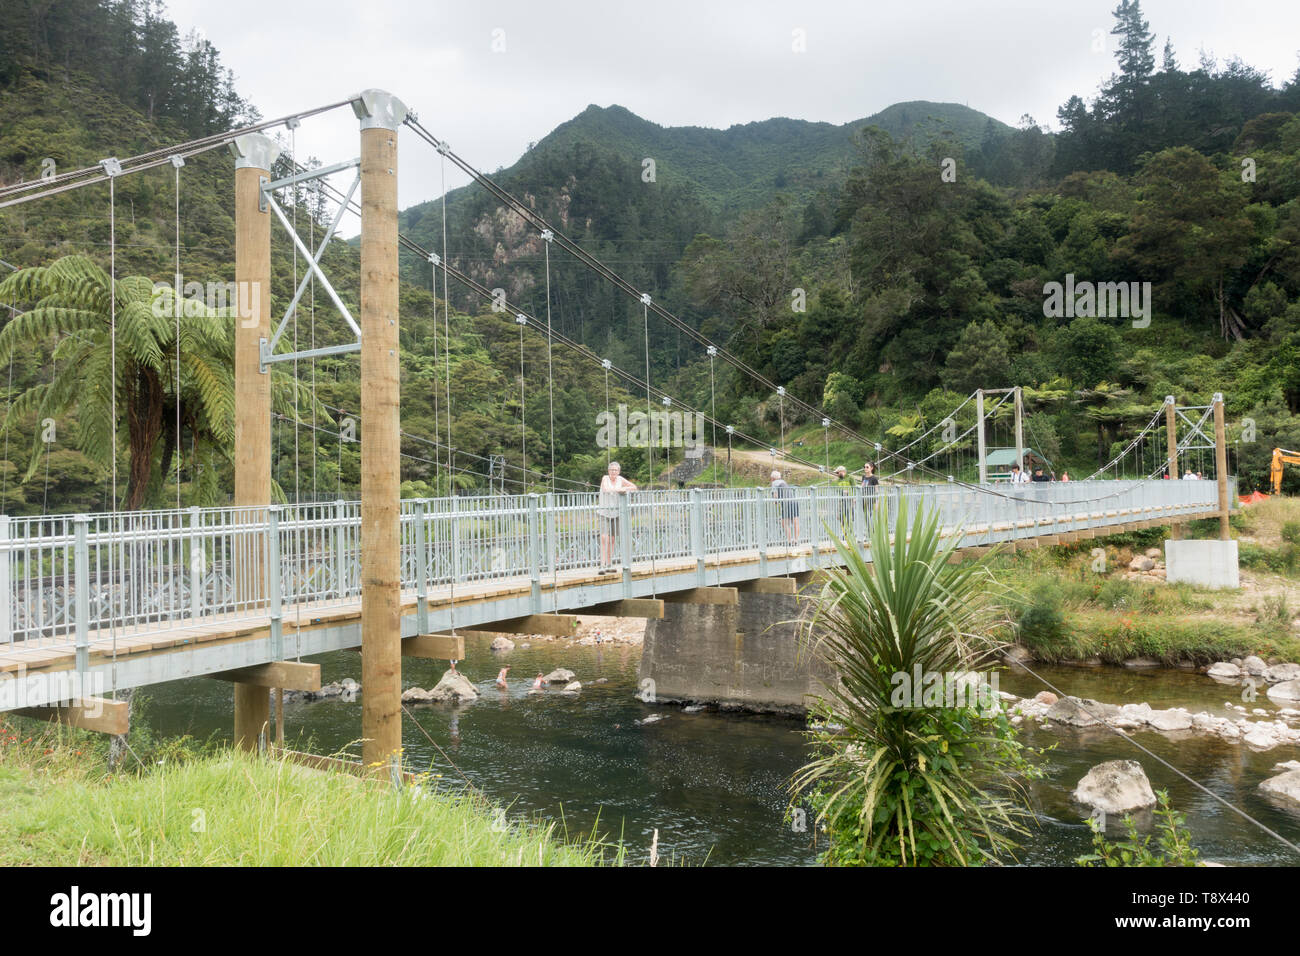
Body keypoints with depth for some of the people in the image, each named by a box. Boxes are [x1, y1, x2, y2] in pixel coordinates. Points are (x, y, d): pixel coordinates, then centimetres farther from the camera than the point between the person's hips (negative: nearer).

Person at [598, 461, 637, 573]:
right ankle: (602, 566, -19)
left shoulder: (620, 479, 4)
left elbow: (634, 487, 10)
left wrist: (625, 489, -8)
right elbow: (606, 489, -28)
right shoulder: (605, 478, -8)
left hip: (615, 513, 5)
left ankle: (609, 565, 17)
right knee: (604, 538, -16)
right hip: (604, 512, -5)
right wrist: (619, 489, -21)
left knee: (612, 540, 7)